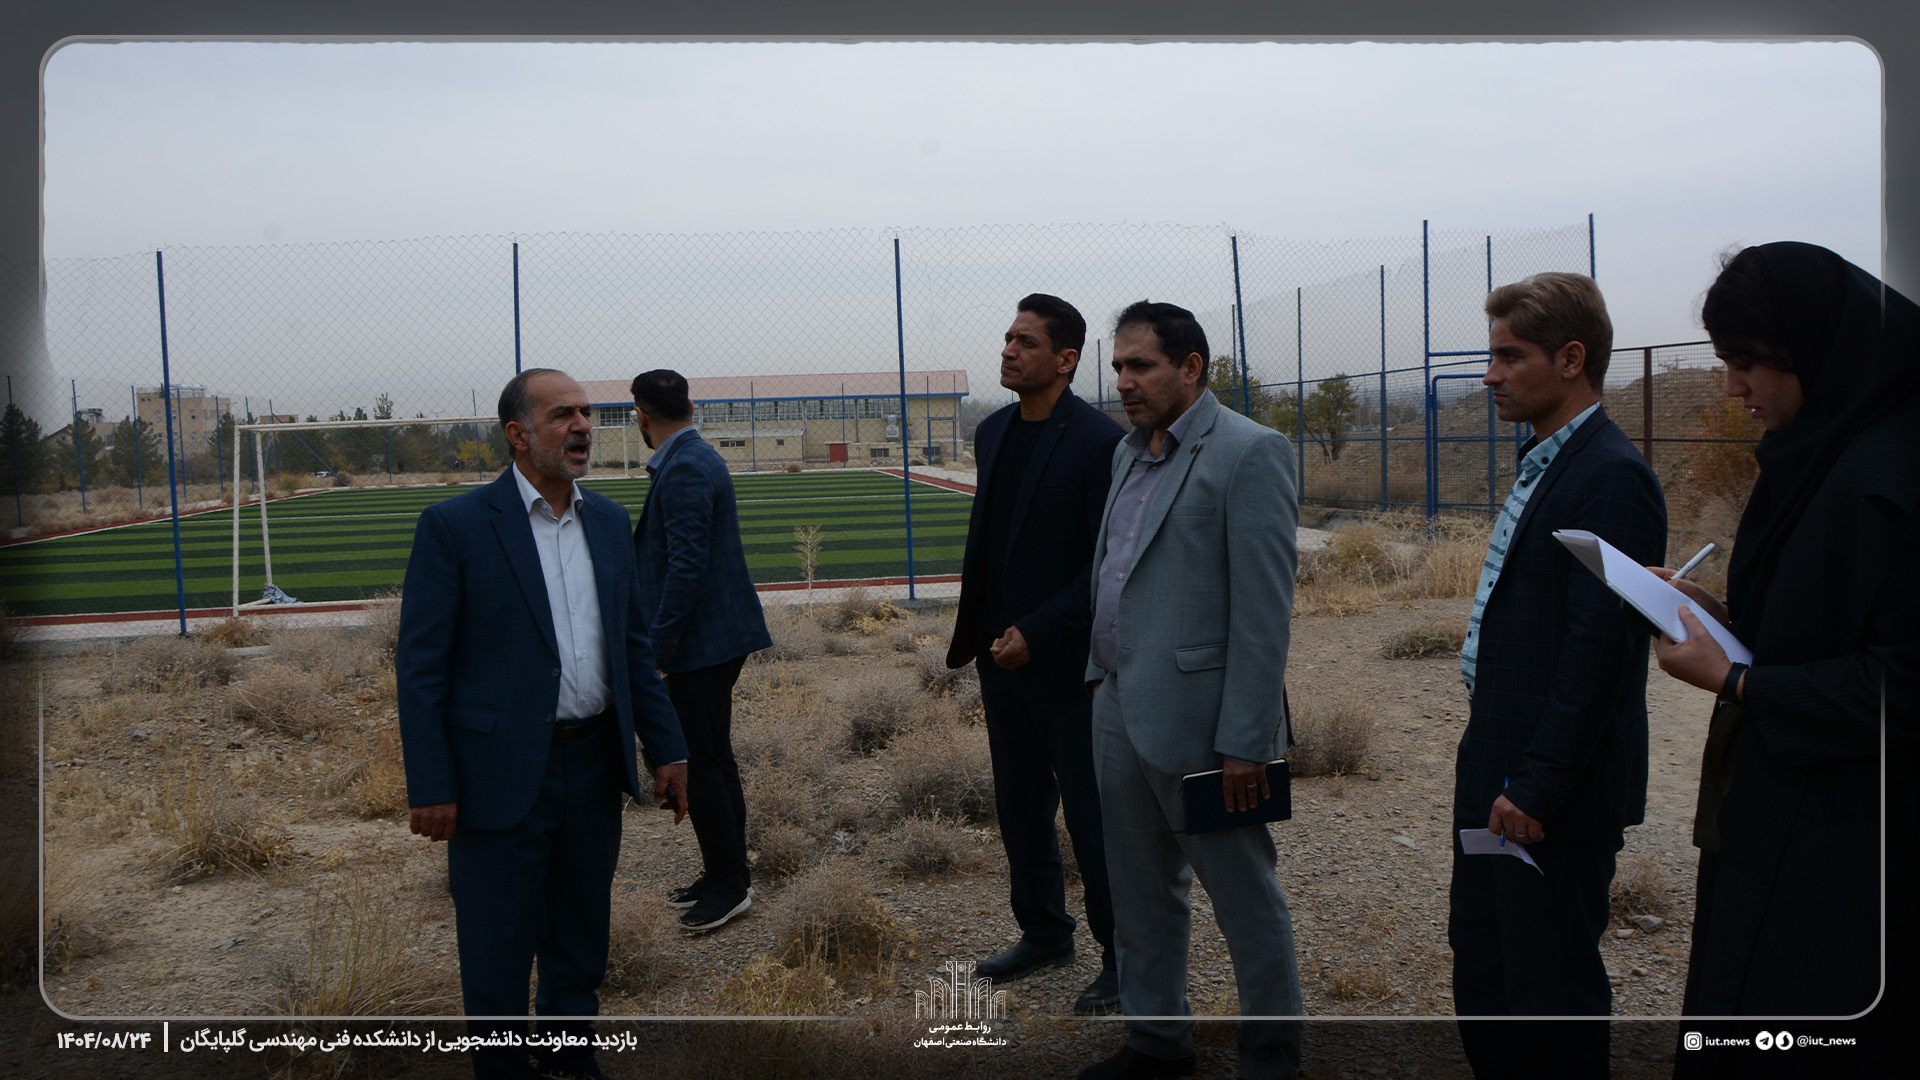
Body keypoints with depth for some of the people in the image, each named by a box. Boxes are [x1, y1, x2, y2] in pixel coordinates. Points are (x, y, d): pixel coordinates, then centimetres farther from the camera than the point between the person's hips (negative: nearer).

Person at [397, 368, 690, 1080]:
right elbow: (420, 667, -10)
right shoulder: (455, 526, -10)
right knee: (498, 953, 8)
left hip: (595, 770, 5)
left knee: (581, 941, 19)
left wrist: (666, 747, 8)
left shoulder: (608, 521, 7)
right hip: (500, 775, -5)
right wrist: (430, 787, -14)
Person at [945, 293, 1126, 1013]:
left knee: (1093, 815, 3)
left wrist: (1036, 633, -18)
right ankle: (1044, 933, 33)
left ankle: (1123, 957, 18)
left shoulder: (1099, 441, -14)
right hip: (1003, 657, 7)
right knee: (1019, 806, 16)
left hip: (1067, 663, -7)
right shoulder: (993, 432, 10)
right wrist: (974, 631, 9)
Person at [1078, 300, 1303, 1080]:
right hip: (1119, 712, 8)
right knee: (1141, 891, 19)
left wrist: (1246, 741, -19)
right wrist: (1100, 675, 14)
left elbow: (1264, 607, -17)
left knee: (1245, 898, 7)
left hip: (1196, 721, -8)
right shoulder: (1129, 452, 13)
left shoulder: (1250, 453, -12)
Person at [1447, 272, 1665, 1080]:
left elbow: (1599, 647, -23)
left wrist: (1538, 786, -22)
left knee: (1551, 984, 4)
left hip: (1556, 794, -10)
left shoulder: (1610, 476, -18)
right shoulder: (1546, 464, 13)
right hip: (1500, 772, 10)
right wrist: (1488, 755, 16)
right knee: (1480, 958, 20)